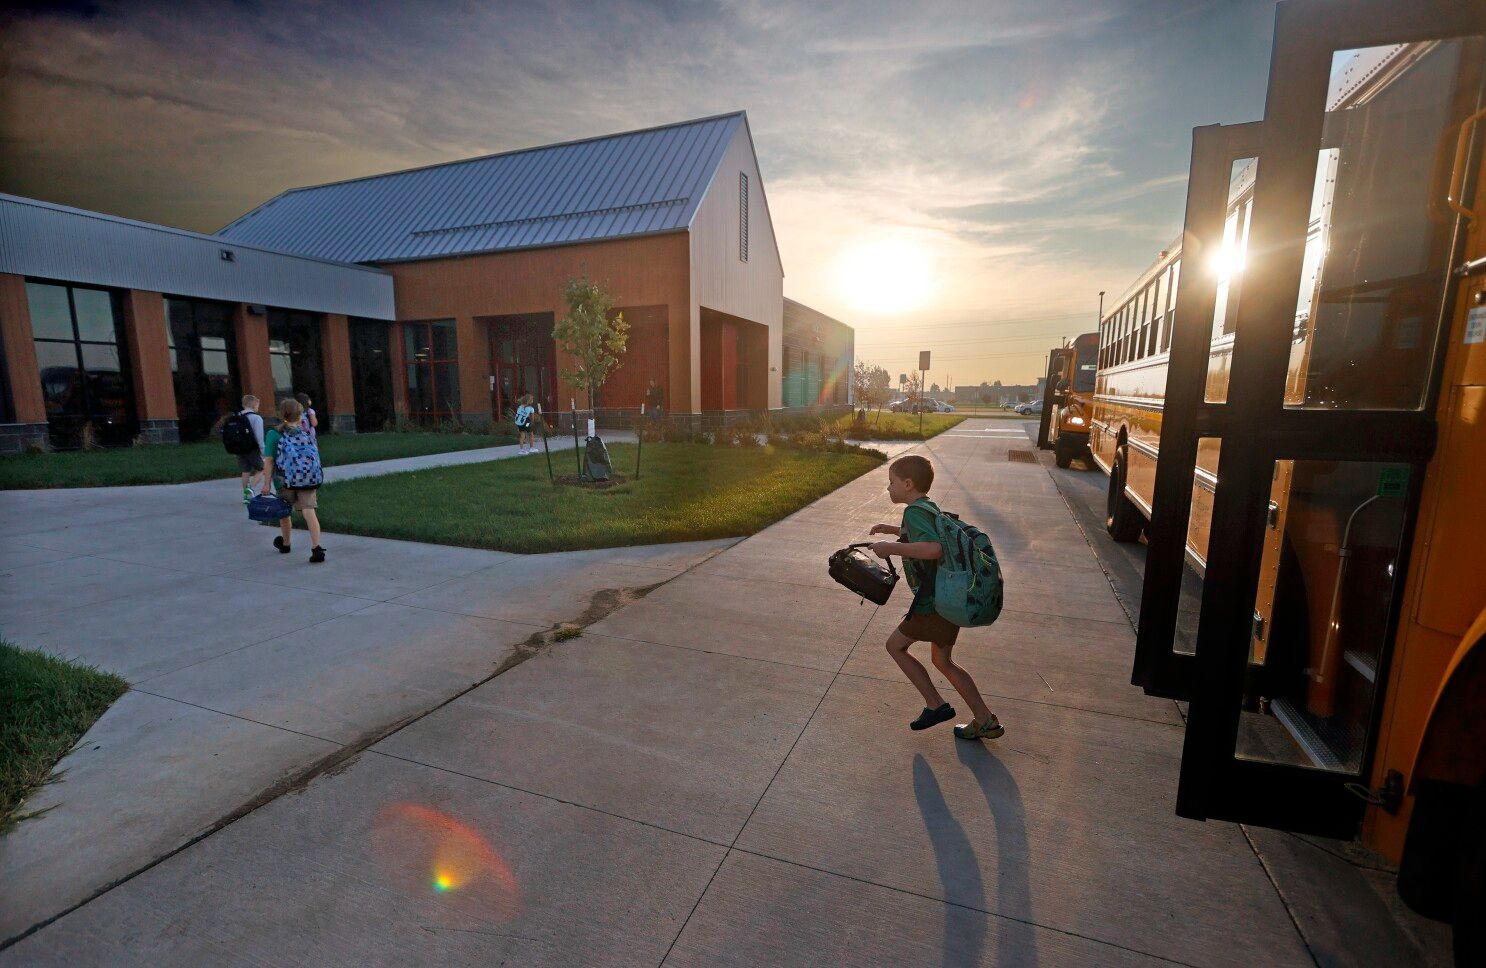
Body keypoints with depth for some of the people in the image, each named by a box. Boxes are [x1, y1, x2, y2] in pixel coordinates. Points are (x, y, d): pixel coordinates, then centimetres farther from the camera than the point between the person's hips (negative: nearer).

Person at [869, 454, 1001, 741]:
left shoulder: (914, 511, -19)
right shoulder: (928, 508, 11)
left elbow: (933, 548, -36)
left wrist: (891, 548, -31)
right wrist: (892, 529, 27)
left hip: (933, 603, -10)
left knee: (895, 645, 6)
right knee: (942, 661, 19)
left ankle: (935, 705, 11)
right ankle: (986, 721, 24)